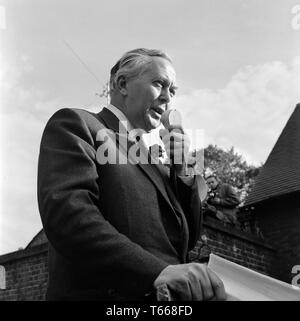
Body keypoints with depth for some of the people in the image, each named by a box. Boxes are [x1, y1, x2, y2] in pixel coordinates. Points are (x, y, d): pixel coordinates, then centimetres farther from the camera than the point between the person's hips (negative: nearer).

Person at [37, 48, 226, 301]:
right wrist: (159, 271, -25)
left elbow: (186, 240, 19)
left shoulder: (150, 157, 20)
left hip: (167, 300, 7)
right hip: (104, 293, -6)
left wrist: (183, 172, 5)